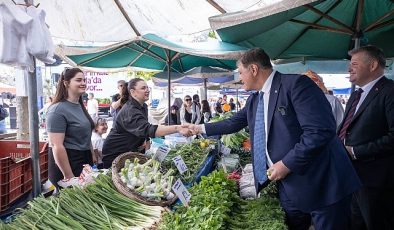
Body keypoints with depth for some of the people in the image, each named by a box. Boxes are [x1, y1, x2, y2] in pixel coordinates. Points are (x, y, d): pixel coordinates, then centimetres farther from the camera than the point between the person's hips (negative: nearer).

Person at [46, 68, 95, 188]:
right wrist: (68, 176, -22)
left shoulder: (80, 106, 10)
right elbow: (56, 146, -22)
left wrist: (92, 161, 18)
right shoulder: (58, 110, -17)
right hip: (67, 163, -8)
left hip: (84, 162, 9)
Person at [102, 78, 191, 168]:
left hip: (131, 151, 8)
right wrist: (177, 128, -55)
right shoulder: (130, 111, -29)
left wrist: (147, 141, -6)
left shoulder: (143, 107, 2)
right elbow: (148, 129, -44)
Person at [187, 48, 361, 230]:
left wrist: (287, 164, -21)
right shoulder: (254, 100, 10)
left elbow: (321, 130, -24)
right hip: (288, 185, 7)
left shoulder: (295, 83, -16)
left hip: (322, 185, -7)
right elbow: (233, 123, 23)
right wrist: (200, 128, 26)